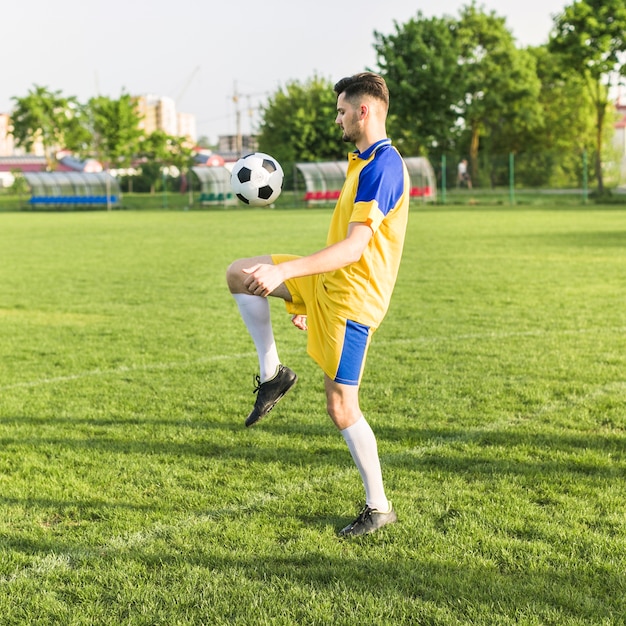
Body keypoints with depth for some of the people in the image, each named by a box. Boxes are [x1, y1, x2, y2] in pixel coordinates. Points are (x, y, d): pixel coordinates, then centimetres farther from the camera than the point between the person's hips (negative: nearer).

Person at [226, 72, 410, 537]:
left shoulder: (382, 165, -20)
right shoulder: (365, 162, 13)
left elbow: (354, 247, -28)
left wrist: (284, 272, -33)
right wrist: (305, 297, 25)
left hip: (351, 297, -10)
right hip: (327, 284, 10)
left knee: (342, 408, -4)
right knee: (238, 274, 4)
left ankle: (379, 507, 10)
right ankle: (273, 373, 7)